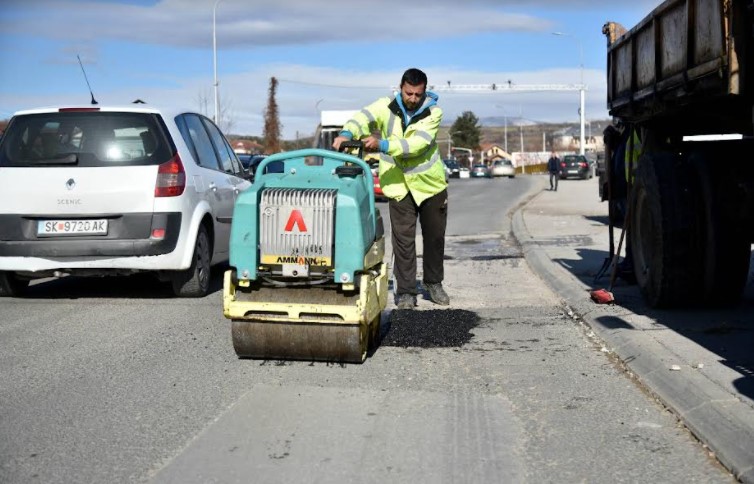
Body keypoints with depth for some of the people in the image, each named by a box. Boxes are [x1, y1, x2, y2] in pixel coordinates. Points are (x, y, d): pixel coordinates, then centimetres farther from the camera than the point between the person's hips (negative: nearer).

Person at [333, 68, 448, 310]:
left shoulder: (433, 112, -11)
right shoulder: (386, 106, -8)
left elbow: (417, 143, -27)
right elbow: (363, 117, -25)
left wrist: (382, 144, -39)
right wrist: (347, 133, -48)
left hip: (430, 183, 1)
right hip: (399, 185, -1)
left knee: (434, 236, 12)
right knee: (403, 240, -4)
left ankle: (434, 283, 31)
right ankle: (406, 292, 5)